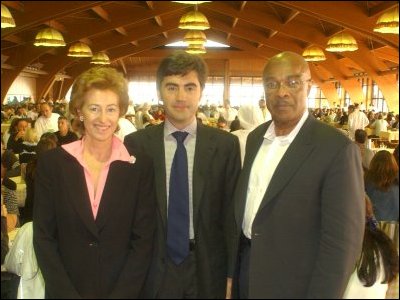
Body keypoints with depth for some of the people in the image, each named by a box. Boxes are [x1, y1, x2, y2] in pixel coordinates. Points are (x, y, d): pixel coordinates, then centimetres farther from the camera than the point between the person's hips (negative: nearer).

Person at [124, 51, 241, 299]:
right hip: (152, 269, 0)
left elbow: (231, 213, -2)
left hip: (207, 269, 0)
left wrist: (232, 273, -1)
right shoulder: (136, 144, -5)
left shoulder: (225, 144, -5)